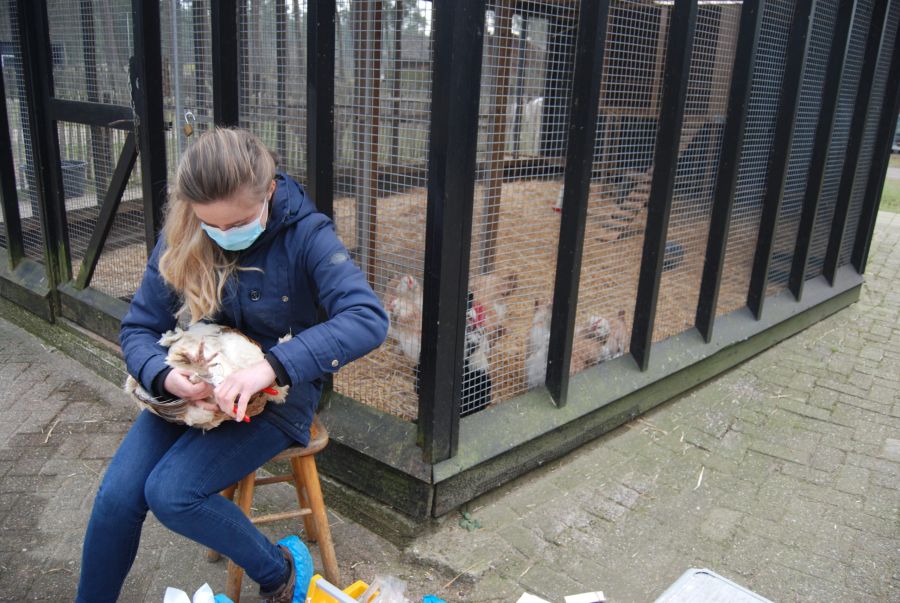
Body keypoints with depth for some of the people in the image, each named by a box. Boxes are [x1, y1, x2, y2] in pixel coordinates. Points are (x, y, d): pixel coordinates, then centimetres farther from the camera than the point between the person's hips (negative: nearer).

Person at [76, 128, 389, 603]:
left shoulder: (304, 233, -19)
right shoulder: (181, 238, -6)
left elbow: (368, 319, -32)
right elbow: (138, 327, -2)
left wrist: (274, 365, -41)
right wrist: (165, 376, -25)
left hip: (277, 392, -4)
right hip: (193, 388, 4)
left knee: (170, 493, -20)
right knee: (116, 497, -11)